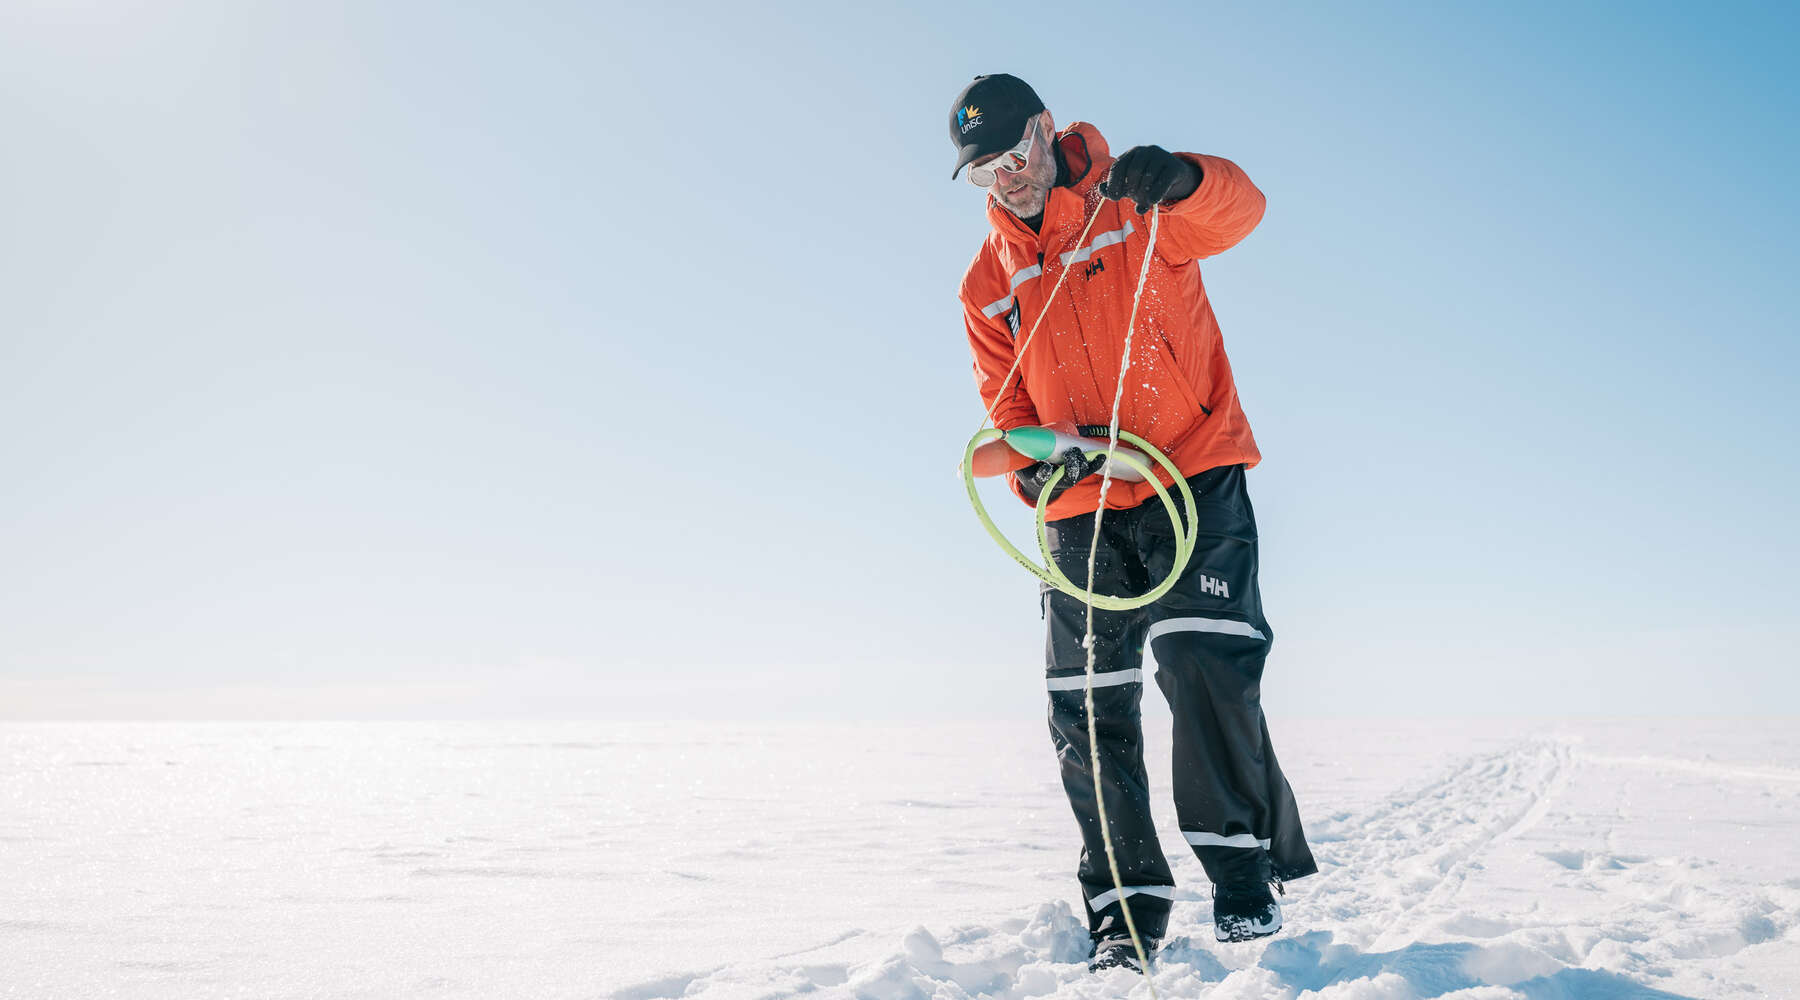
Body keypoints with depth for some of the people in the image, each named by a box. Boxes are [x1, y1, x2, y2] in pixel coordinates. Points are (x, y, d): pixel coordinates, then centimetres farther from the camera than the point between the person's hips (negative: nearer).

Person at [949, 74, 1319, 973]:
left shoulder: (1135, 204, 0)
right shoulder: (988, 282, 13)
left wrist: (1181, 180, -45)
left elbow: (1235, 211, -20)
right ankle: (1126, 907, 14)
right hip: (1081, 509, 4)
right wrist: (1033, 460, -12)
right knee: (1088, 712, 1)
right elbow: (1005, 404, 12)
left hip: (1193, 474, -4)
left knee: (1204, 663, -20)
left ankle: (1241, 866, -1)